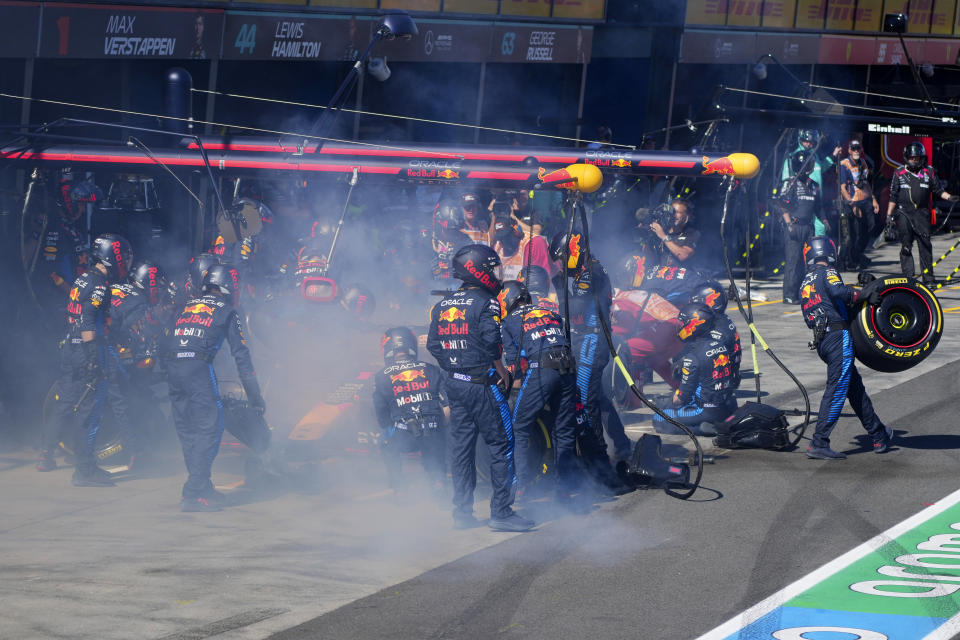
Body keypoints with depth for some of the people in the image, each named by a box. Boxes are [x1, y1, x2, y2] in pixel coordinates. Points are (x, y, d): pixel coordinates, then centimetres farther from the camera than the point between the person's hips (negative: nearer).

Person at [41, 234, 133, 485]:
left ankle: (47, 455, 30)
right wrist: (93, 360, -21)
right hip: (87, 352, -9)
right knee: (88, 410, -5)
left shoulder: (82, 279, 14)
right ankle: (85, 470, -4)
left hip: (69, 349, 9)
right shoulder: (99, 285, -15)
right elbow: (87, 324, -21)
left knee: (65, 405, 19)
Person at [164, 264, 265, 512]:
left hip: (172, 367, 6)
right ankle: (194, 493, -11)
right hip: (198, 368, -6)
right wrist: (254, 395, 10)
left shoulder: (187, 306, 26)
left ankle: (202, 488, 20)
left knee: (187, 431, 14)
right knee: (209, 428, -3)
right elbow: (240, 354, 9)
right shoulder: (228, 312, 12)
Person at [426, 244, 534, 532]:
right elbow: (491, 343, -20)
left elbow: (433, 345, 12)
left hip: (454, 385, 7)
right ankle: (501, 512, -4)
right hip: (483, 385, -7)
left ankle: (462, 512, 14)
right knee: (500, 445, -2)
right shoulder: (486, 303, -12)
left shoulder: (442, 305, 11)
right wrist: (502, 372, -7)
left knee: (461, 446, 11)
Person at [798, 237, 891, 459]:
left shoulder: (805, 284, 22)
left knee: (855, 386, 18)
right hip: (838, 336, -8)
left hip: (821, 341, 8)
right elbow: (838, 291, -20)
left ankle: (879, 436, 28)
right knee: (837, 388, -10)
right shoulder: (827, 273, 0)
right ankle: (819, 444, -16)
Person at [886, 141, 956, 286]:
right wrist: (889, 214, 8)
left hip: (922, 214, 0)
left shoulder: (929, 172, 7)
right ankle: (908, 276, 3)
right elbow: (893, 196, 11)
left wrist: (949, 197, -5)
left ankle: (928, 276, 4)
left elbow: (938, 190, 13)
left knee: (925, 245, -2)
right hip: (904, 213, 0)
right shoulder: (899, 174, 7)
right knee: (906, 246, -1)